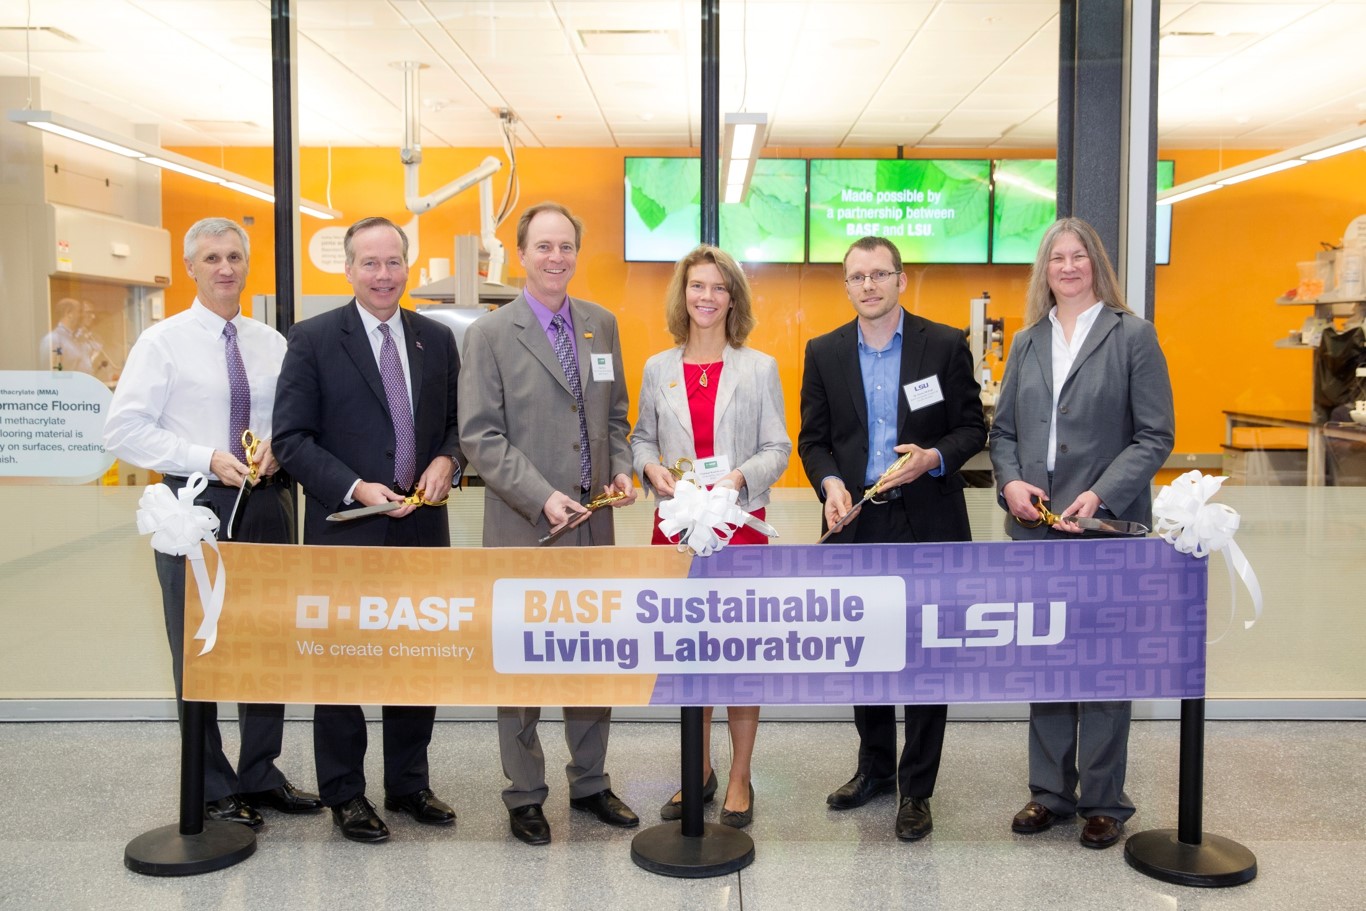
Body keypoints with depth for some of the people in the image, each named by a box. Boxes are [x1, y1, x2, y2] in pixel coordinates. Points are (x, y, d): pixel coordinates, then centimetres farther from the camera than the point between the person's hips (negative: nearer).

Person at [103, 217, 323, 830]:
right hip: (197, 504, -4)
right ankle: (212, 789, 18)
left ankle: (260, 775, 27)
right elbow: (123, 430, -8)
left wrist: (279, 445, -9)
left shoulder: (272, 343, 9)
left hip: (267, 501, 4)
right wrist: (208, 458, -16)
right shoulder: (163, 341, -3)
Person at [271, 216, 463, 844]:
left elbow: (458, 421, 14)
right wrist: (357, 488, -17)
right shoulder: (313, 339, -4)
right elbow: (291, 437, -7)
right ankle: (344, 795, 23)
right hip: (345, 531, -4)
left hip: (422, 527, 4)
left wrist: (447, 460, -7)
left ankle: (409, 785, 28)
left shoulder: (437, 339, 8)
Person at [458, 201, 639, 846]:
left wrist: (621, 469, -3)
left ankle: (590, 783, 30)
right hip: (523, 526, -4)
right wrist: (543, 497, -20)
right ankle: (524, 796, 23)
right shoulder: (490, 334, -6)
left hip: (593, 522, 5)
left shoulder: (601, 325, 8)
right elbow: (480, 435, -10)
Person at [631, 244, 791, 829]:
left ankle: (739, 778, 17)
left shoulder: (759, 369, 2)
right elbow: (642, 438, 13)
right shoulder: (658, 369, 8)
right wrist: (651, 468, -8)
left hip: (740, 524, -2)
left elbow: (777, 449, 0)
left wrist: (739, 477, -17)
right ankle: (699, 771, 26)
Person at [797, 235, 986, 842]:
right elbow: (813, 438, 8)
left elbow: (972, 428, 2)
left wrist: (934, 458, -18)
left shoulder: (946, 345, -1)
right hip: (855, 522, 3)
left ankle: (916, 788, 18)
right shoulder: (824, 352, 6)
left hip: (927, 523, -2)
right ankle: (875, 766, 32)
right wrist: (830, 483, -11)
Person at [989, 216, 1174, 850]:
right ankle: (1050, 791, 23)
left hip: (1107, 524, -4)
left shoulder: (1133, 336, -1)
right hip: (1035, 525, 4)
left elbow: (1155, 435, -5)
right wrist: (1010, 482, -6)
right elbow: (1003, 430, 14)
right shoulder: (1026, 342, 13)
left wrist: (1101, 496, -16)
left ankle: (1103, 801, 17)